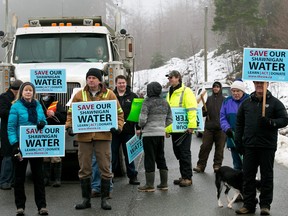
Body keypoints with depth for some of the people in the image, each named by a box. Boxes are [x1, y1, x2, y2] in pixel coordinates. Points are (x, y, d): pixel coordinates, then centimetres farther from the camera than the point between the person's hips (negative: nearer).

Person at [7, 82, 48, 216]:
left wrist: (43, 123, -11)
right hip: (21, 145, -4)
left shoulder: (38, 105, 7)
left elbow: (43, 120, 14)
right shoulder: (16, 106, -6)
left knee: (38, 175, 6)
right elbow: (11, 128, -9)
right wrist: (15, 145, -19)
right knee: (20, 176, 6)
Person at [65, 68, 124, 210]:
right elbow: (71, 113, 11)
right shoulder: (79, 95, 7)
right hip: (84, 136, 1)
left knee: (105, 168, 2)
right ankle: (86, 199, 16)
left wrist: (118, 126, -8)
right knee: (84, 169, 6)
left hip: (103, 136, -1)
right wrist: (69, 126, -5)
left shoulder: (109, 95, 4)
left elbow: (119, 113, 8)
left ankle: (104, 199, 12)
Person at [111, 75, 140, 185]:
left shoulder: (133, 96, 5)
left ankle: (132, 176, 11)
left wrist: (138, 128, -3)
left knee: (129, 154, 5)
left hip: (128, 130, 0)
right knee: (113, 154, 6)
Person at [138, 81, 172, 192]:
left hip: (149, 134, -6)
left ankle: (150, 185, 2)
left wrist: (141, 126, 3)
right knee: (161, 158, 14)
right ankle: (164, 183, 17)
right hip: (161, 133, 6)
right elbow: (169, 120, 11)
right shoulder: (165, 102, 8)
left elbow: (142, 119, -16)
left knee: (149, 159, -1)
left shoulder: (147, 102, -12)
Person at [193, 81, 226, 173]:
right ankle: (200, 165, 5)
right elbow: (204, 111, 15)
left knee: (219, 148, 4)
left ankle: (217, 165, 12)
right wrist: (204, 112, -8)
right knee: (205, 147, 1)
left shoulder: (224, 100, 1)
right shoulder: (209, 99, 12)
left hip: (220, 128, -2)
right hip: (209, 127, 3)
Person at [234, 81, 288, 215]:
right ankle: (248, 204, 12)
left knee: (267, 176, 4)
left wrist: (270, 122, -20)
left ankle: (265, 205, 11)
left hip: (267, 147, -3)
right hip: (249, 146, 3)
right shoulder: (246, 103, 11)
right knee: (248, 176, 5)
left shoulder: (275, 102, 2)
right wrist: (238, 141, 8)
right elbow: (239, 123, 15)